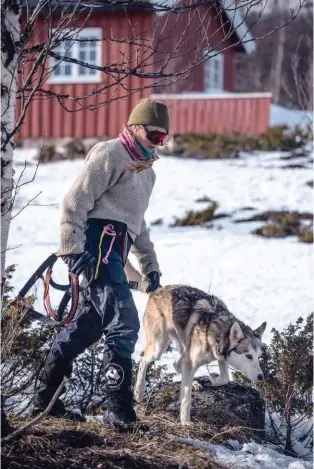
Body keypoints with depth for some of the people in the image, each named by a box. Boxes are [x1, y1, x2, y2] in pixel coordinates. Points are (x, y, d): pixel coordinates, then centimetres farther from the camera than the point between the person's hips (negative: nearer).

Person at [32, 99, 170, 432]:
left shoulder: (146, 170, 27)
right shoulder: (112, 154, -4)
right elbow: (75, 201, -11)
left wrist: (150, 265, 32)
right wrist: (72, 248, -19)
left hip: (113, 250, 10)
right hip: (99, 243, -10)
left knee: (86, 325, 10)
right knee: (124, 324, -17)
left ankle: (45, 401, 18)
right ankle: (119, 410, -16)